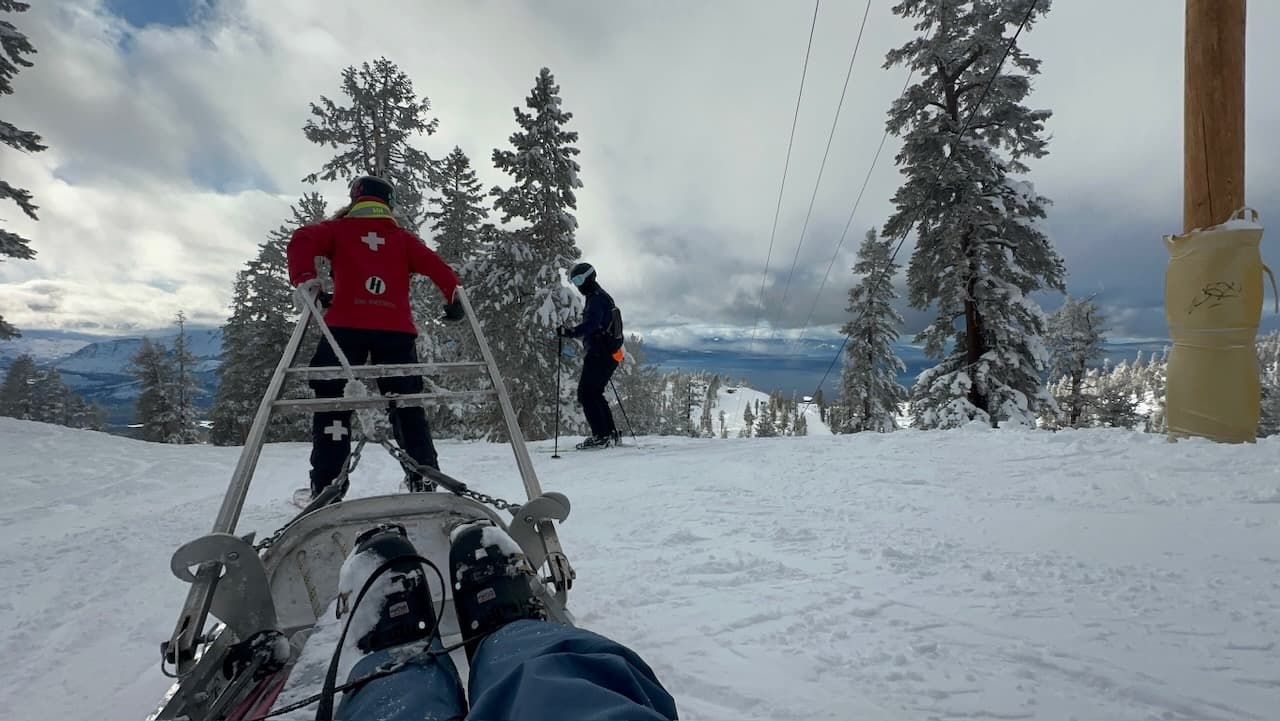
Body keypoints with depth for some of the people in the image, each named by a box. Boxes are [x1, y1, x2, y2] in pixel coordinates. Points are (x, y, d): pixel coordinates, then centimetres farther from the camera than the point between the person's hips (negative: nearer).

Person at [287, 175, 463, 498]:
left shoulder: (339, 229, 18)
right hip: (396, 328, 2)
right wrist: (453, 296, 7)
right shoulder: (403, 237, 20)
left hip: (346, 325, -1)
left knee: (333, 399, 6)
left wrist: (305, 280, -5)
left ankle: (325, 483, 0)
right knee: (407, 403, 11)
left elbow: (302, 240, 0)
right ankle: (423, 476, 9)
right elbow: (434, 264, 6)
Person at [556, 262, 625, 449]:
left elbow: (590, 325, -28)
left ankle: (601, 436, -10)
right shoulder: (603, 297, 20)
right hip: (609, 354, 10)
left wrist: (571, 332, -39)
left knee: (586, 393, -8)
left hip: (599, 355, -10)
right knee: (595, 393, 16)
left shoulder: (597, 298, -12)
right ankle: (611, 433, 18)